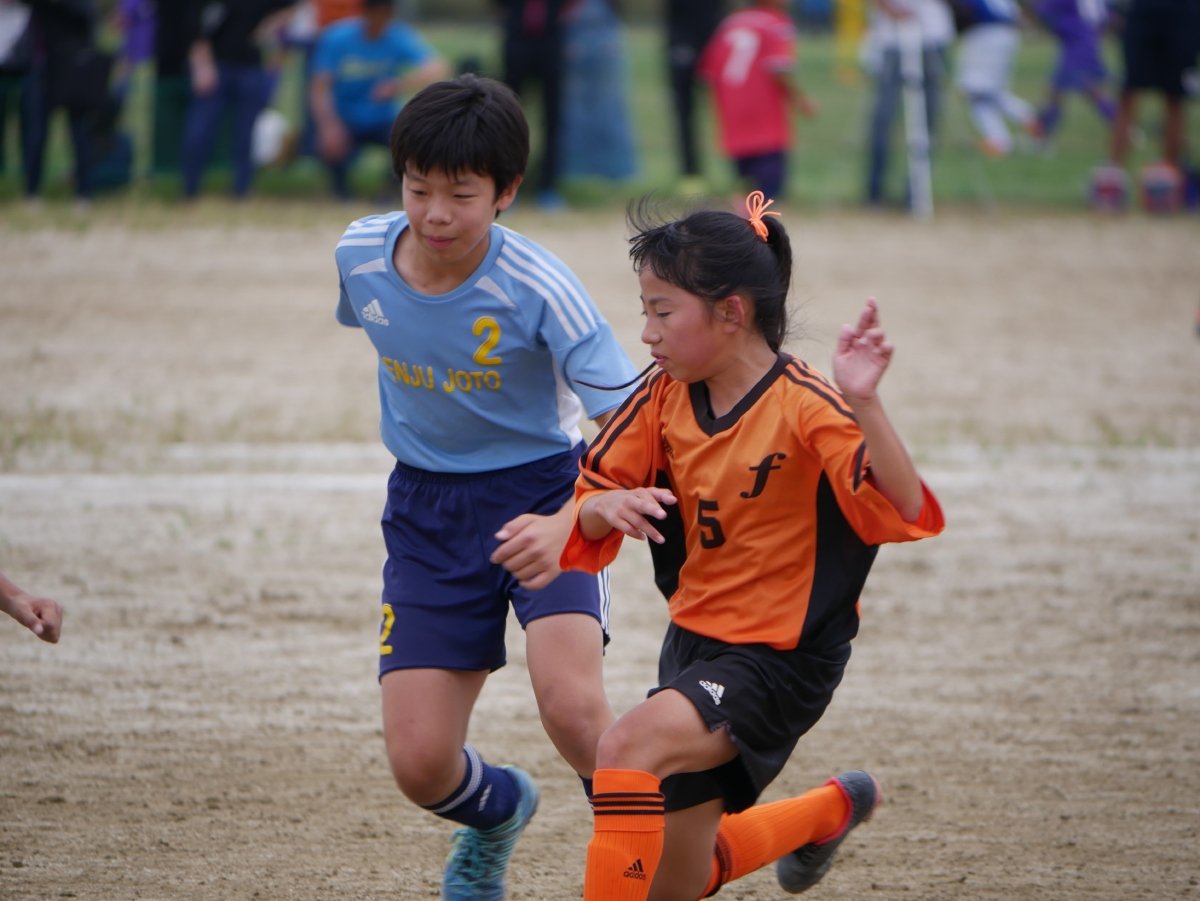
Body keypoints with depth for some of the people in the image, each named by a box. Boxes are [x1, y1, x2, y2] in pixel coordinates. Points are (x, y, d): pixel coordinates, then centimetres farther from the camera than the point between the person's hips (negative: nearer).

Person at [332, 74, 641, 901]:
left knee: (570, 704, -29)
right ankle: (497, 811, 34)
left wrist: (565, 525, -47)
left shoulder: (537, 289, -25)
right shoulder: (360, 255, -11)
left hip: (542, 490, -4)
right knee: (420, 765, -4)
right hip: (427, 512, 4)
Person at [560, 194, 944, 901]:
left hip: (782, 658, -8)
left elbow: (905, 513, -32)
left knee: (631, 745, -35)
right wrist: (604, 507, -19)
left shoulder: (805, 408, -20)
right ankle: (833, 809, 45)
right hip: (695, 641, 8)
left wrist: (865, 404, -47)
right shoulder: (666, 399, -1)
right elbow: (584, 511, 5)